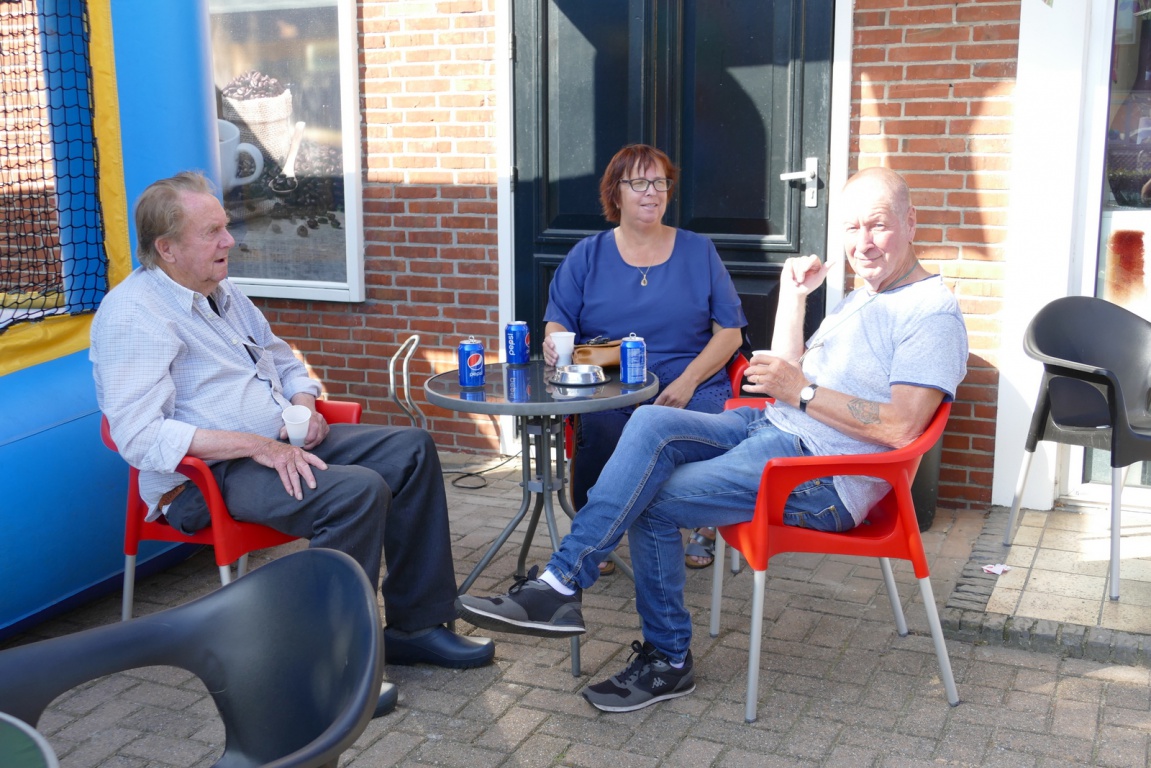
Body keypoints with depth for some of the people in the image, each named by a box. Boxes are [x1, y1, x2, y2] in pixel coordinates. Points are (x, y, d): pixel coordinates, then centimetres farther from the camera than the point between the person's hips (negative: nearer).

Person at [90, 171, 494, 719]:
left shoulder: (222, 294, 15)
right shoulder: (132, 315, -13)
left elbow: (285, 361, 28)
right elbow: (141, 437, -24)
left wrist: (305, 408, 4)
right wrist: (256, 445, -26)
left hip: (279, 444, 9)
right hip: (208, 476, -9)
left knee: (411, 449, -2)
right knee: (358, 489, -30)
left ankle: (416, 623, 3)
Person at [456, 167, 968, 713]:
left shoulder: (931, 311, -8)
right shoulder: (861, 299, 23)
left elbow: (902, 427, -20)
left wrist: (802, 390, -19)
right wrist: (793, 297, 9)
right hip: (771, 430, 9)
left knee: (651, 499, -19)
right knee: (651, 422, -17)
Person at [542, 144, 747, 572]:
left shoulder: (698, 251, 15)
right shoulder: (588, 255, 16)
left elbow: (730, 332, 9)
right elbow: (558, 320, 10)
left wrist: (688, 381, -8)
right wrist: (554, 344, -17)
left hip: (691, 391, 0)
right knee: (599, 431, -34)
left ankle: (703, 528, -4)